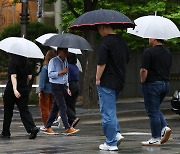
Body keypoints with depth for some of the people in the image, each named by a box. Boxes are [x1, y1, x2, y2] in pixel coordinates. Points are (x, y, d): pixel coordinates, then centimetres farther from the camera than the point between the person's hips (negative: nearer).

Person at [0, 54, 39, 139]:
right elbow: (29, 77, 9)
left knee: (8, 112, 8)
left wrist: (15, 89, -33)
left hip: (11, 90, -5)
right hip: (24, 89, 5)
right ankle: (32, 128, -17)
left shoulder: (13, 62, -13)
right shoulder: (26, 62, 4)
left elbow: (13, 76, -24)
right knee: (24, 110, 4)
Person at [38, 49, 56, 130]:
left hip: (46, 90, -5)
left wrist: (40, 90, -8)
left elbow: (42, 80, -13)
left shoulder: (45, 68, -15)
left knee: (44, 108, 4)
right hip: (54, 90, 5)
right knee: (51, 107, 15)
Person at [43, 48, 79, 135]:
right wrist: (60, 72, -21)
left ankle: (48, 127, 14)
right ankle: (68, 128, -13)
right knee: (63, 107, -11)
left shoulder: (65, 61, 15)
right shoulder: (53, 61, -7)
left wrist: (67, 88, 20)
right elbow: (50, 74, -13)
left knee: (56, 107, 8)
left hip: (63, 86, 7)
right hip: (56, 86, -7)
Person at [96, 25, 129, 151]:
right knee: (111, 109, 23)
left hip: (107, 82, -8)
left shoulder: (105, 42, -15)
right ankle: (117, 133, 10)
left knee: (108, 112, -2)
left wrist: (98, 79, -9)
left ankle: (111, 143, 1)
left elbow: (101, 63, -19)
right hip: (120, 81, 8)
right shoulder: (122, 41, 10)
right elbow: (127, 59, 19)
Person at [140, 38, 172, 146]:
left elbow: (144, 70, -20)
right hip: (165, 84, 7)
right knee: (156, 109, 23)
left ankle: (156, 139, 4)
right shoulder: (168, 53, 9)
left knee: (153, 112, 0)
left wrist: (143, 81, -4)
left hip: (152, 84, -7)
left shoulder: (149, 52, -15)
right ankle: (165, 127, 4)